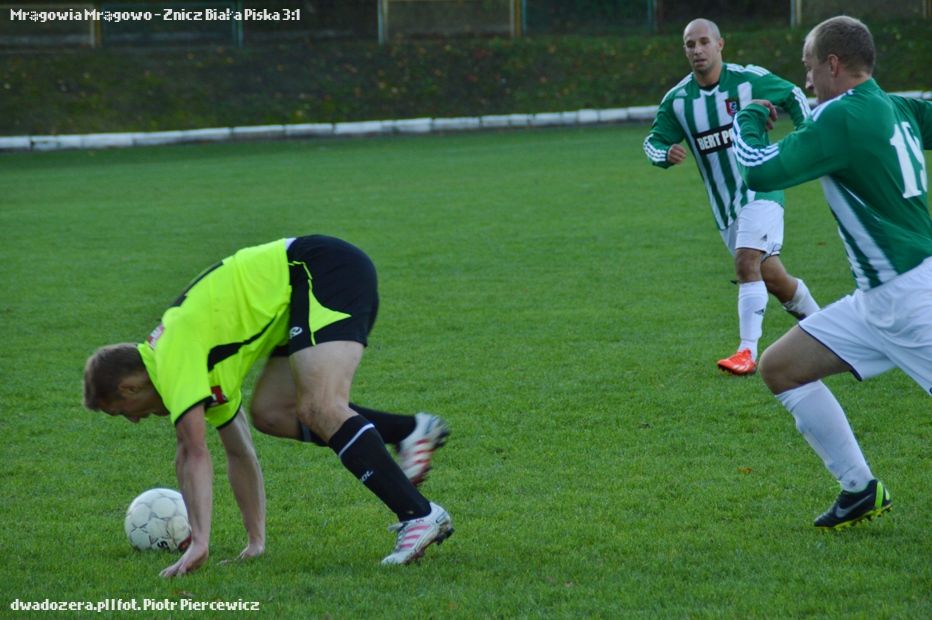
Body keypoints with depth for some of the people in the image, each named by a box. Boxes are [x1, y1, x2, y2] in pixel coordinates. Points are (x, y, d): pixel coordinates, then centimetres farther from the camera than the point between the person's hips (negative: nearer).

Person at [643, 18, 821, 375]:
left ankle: (748, 351, -27)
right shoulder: (677, 100, -1)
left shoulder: (749, 79, -9)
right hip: (723, 208, 4)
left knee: (746, 262, -25)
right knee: (772, 279, 10)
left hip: (759, 189, -4)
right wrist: (666, 154, -18)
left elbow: (793, 96, 7)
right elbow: (653, 142, 4)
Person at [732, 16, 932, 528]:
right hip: (878, 301, 10)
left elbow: (761, 173, -19)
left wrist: (748, 121, -1)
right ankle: (860, 490, 16)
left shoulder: (843, 118, -17)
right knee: (779, 366, 10)